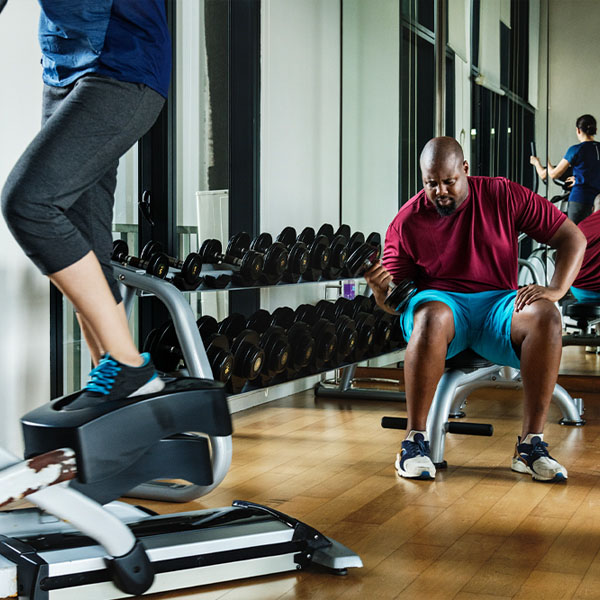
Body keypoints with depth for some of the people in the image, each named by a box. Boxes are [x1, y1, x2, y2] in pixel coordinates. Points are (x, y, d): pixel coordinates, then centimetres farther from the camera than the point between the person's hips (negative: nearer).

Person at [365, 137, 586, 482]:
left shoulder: (503, 196, 0)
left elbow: (573, 238, 1)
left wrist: (555, 290, -14)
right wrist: (380, 289, -24)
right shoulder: (408, 222, 0)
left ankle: (532, 445, -24)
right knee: (432, 317, -38)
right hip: (442, 301, -1)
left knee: (545, 314, -31)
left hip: (497, 304, 1)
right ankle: (415, 441, -27)